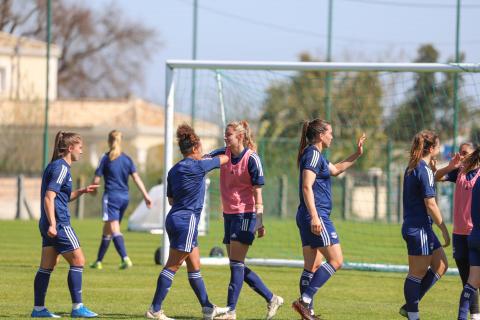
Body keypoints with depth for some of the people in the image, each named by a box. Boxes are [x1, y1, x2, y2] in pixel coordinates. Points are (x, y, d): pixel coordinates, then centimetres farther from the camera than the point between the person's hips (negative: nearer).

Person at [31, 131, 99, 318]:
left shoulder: (56, 166, 18)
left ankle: (38, 308, 9)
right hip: (59, 223, -10)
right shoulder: (61, 168, -12)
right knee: (78, 261, -4)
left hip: (49, 224, 10)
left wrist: (81, 192, 17)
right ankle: (77, 307, -3)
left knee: (47, 266, 9)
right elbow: (49, 197, -20)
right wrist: (52, 224, -25)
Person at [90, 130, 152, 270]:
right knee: (107, 230, 16)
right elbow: (136, 178, -2)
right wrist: (146, 195, -4)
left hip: (111, 196, -5)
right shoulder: (127, 160, 6)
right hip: (124, 197, 5)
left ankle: (125, 258, -30)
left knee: (114, 229, -11)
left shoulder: (106, 159, -5)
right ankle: (99, 261, 24)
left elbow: (96, 180, -5)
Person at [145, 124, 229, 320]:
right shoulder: (198, 166, -11)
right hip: (186, 221, -9)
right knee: (172, 266, -7)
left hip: (175, 218, 9)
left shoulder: (174, 170, 10)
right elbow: (223, 159, 3)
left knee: (195, 267, 14)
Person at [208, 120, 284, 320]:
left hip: (246, 214, -8)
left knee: (236, 264, -10)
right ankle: (271, 299, 19)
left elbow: (257, 191, -13)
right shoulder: (224, 154, 7)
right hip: (229, 214, 8)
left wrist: (259, 220, -16)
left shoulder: (251, 159, -12)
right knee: (237, 265, 9)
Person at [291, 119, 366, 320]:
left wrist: (357, 154, 32)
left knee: (313, 266, 10)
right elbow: (307, 186, -20)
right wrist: (314, 217, -26)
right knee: (336, 261, -9)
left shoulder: (314, 154, 19)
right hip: (316, 215, -10)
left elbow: (335, 170, 36)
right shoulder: (313, 154, -11)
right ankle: (304, 300, -15)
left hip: (308, 218, 10)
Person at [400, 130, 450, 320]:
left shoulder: (412, 168, 12)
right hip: (419, 229, -10)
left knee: (441, 265, 14)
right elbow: (430, 204, -18)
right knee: (417, 274, -2)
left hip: (416, 227, 10)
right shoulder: (425, 170, -16)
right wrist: (444, 230, -13)